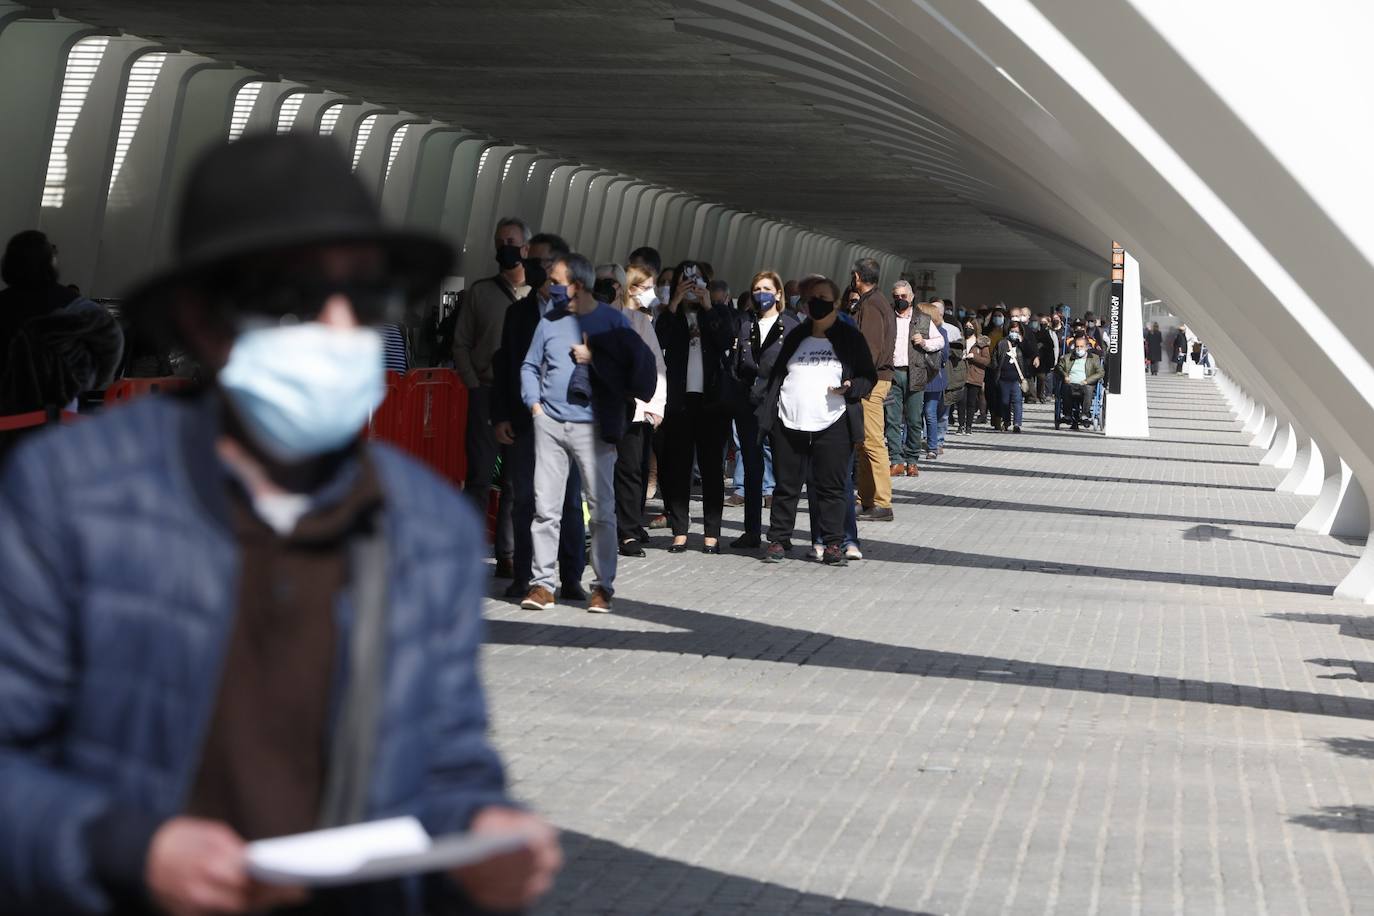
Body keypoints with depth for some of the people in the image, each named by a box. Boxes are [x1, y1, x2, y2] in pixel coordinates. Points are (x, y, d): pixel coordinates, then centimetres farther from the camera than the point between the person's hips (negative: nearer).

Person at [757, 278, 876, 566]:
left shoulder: (850, 337, 6)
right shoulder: (796, 337, 15)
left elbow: (869, 377, 7)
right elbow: (776, 375, 16)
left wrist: (851, 387, -14)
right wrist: (767, 413, 6)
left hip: (832, 425, -3)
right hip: (789, 424, 3)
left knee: (831, 487, -1)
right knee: (786, 486, 6)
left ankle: (833, 545, 4)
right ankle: (778, 541, 13)